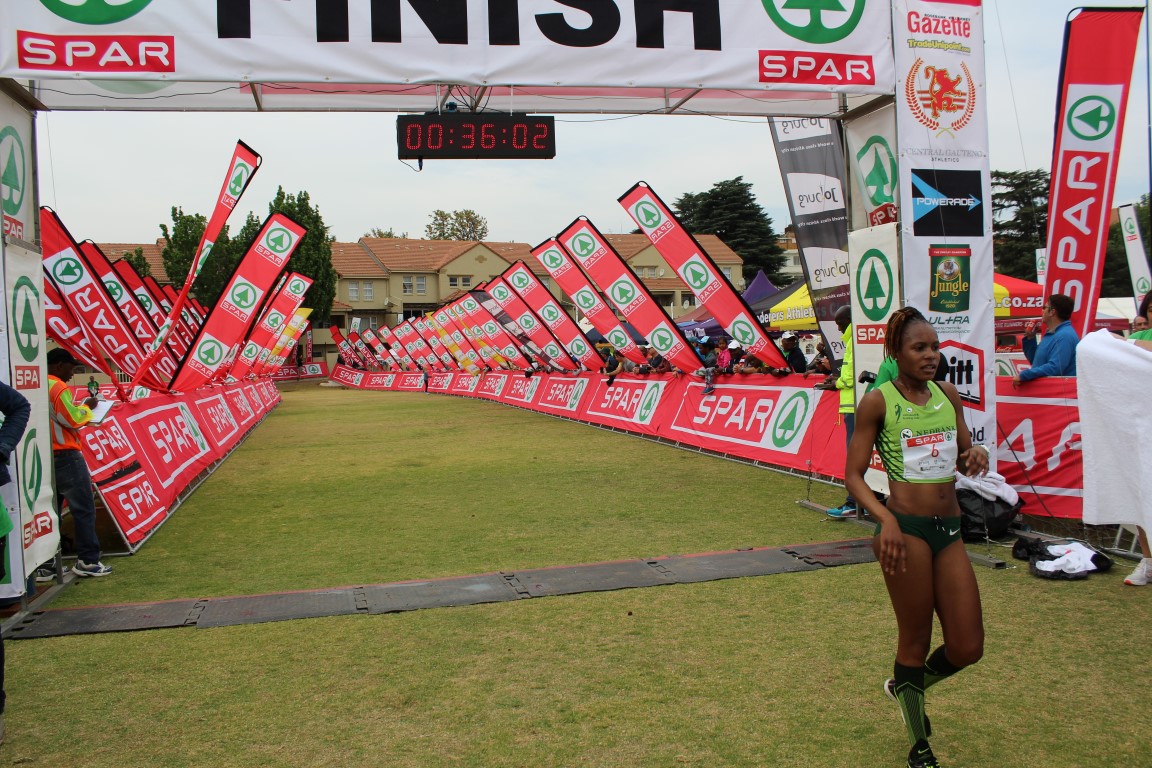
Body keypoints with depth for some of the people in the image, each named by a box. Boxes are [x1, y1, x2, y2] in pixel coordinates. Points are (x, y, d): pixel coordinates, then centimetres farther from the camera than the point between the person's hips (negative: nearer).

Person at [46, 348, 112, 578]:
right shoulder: (58, 387, -13)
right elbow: (72, 419, -15)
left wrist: (83, 419, 13)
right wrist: (86, 406, 1)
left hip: (46, 456, 9)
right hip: (65, 456, -9)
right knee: (84, 508, -3)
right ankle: (88, 561, -3)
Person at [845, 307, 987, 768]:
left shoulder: (949, 395, 9)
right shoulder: (878, 401, -7)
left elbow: (963, 458, 19)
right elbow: (852, 474, -7)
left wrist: (975, 455, -5)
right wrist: (885, 520, -22)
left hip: (949, 530, 6)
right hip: (906, 529, -6)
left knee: (967, 648, 6)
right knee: (915, 641, 6)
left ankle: (905, 686, 39)